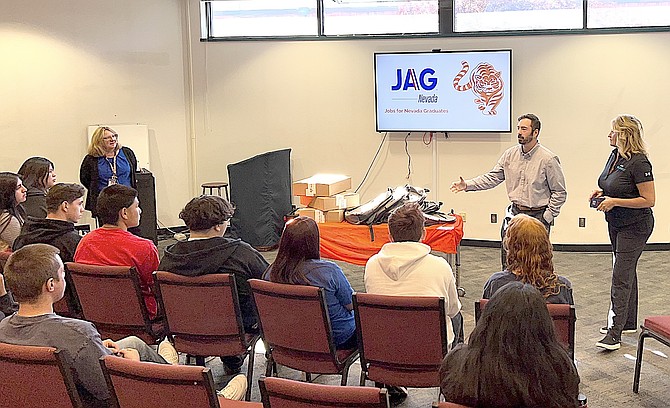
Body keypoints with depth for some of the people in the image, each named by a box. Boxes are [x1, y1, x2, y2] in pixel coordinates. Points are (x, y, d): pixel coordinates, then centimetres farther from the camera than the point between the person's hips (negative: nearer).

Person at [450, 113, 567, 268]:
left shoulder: (548, 159, -9)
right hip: (515, 213, 5)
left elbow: (560, 192, -4)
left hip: (538, 216, -5)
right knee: (507, 261, 8)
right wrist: (467, 185, -9)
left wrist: (547, 218, -8)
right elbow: (492, 177, 4)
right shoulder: (510, 155, 4)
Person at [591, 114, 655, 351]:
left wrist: (615, 201, -23)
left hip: (635, 226, -9)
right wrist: (602, 193, 2)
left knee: (621, 277, -10)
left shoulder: (638, 162, -22)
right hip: (616, 223, 9)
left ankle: (614, 333, -9)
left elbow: (649, 200, -22)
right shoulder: (615, 155, 5)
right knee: (626, 273, 18)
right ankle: (628, 322, 29)